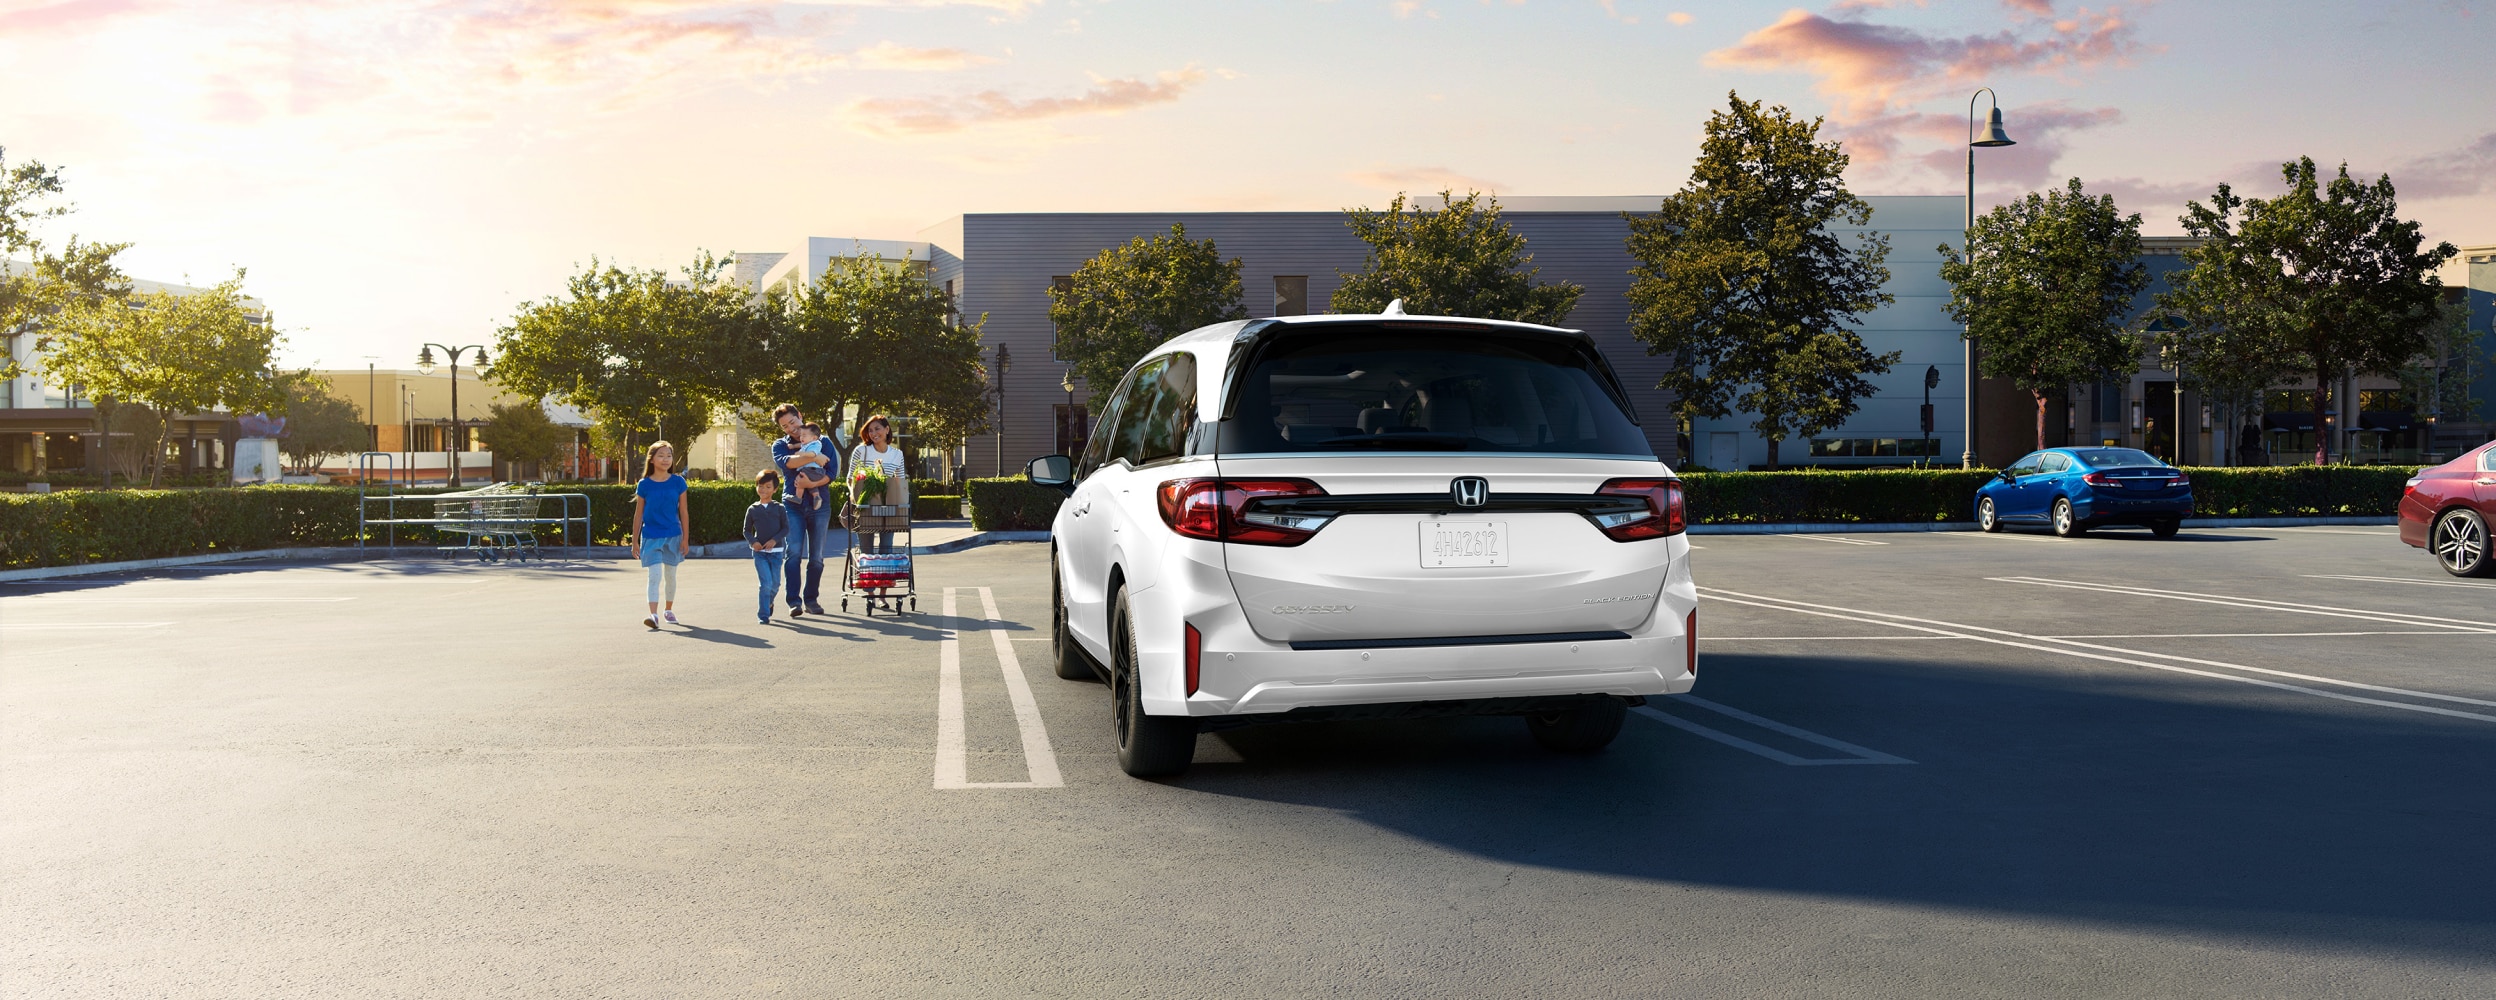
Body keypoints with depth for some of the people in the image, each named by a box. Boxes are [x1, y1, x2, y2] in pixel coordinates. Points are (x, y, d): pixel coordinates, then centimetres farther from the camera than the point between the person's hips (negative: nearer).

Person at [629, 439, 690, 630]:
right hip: (651, 536, -2)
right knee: (654, 575, -12)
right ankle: (654, 614, -18)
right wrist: (635, 541, 3)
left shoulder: (678, 482, -1)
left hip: (673, 536, 2)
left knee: (670, 575, 14)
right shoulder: (644, 485, -3)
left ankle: (669, 610, 32)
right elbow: (638, 514, 3)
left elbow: (683, 513, 2)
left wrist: (685, 539, 0)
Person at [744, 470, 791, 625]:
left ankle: (768, 602, 39)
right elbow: (747, 530, 9)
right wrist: (753, 541, -10)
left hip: (776, 551, 1)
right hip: (759, 552, -1)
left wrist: (775, 539, -15)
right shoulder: (752, 509, 4)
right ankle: (763, 615, -5)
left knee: (775, 584, 8)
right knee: (766, 583, -13)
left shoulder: (779, 508, 2)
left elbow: (786, 528, 0)